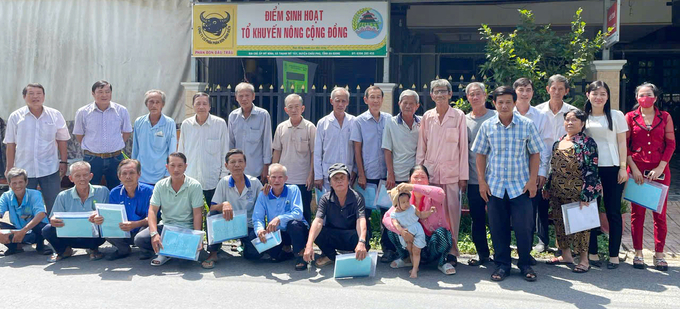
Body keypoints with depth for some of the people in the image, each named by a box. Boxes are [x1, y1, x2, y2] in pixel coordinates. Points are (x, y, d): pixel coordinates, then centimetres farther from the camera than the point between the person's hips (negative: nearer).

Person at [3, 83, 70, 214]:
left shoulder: (55, 115, 1)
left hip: (50, 169, 0)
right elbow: (10, 144, 4)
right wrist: (9, 168, 4)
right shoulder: (15, 117, 1)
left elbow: (62, 140, 7)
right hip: (24, 170, 0)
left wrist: (63, 162, 2)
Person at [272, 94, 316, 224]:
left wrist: (311, 175, -8)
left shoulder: (310, 128, -4)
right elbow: (277, 152, 11)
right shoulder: (281, 128, 5)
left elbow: (314, 153, -3)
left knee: (304, 213, 5)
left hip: (303, 180, -3)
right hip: (283, 179, 3)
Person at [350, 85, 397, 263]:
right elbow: (357, 150, 1)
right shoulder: (359, 121, 1)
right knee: (364, 213, 4)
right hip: (367, 175, -1)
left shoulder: (389, 120, 6)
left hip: (386, 174, 1)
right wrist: (361, 175, -4)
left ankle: (388, 248, 13)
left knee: (387, 211, 4)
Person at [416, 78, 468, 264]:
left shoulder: (459, 116, 1)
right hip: (430, 172, 2)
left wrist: (463, 176, -2)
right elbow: (421, 147, 11)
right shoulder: (427, 117, 8)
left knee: (452, 211, -4)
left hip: (451, 172, -2)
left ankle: (452, 251, 8)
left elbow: (463, 147, 1)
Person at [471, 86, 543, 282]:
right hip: (495, 185, 1)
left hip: (520, 185, -1)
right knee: (498, 227, 7)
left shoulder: (527, 125, 0)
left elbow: (535, 153, 4)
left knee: (523, 225, 0)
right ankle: (502, 264, 20)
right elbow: (481, 154, 7)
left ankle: (525, 264, 18)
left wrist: (532, 180, -3)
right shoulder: (487, 126, 3)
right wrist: (482, 181, 1)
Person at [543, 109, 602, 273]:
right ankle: (565, 255, 27)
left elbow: (591, 170, -13)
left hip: (577, 193, -7)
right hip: (558, 192, 7)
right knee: (560, 222, 12)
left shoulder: (587, 143, -8)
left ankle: (584, 260, 13)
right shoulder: (558, 143, 12)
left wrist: (586, 195, -18)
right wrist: (547, 187, 18)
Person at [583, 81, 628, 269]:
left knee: (613, 212, 2)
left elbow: (622, 143, 3)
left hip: (612, 169, -1)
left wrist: (623, 167, -4)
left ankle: (614, 255, 11)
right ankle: (592, 252, 15)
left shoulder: (616, 116, 4)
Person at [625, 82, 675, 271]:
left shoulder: (665, 117, 6)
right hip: (637, 170, 0)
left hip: (660, 170, 0)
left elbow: (671, 144, 2)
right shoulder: (630, 117, 4)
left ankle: (659, 254, 12)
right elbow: (625, 145, 1)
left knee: (660, 213, 2)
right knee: (637, 213, 4)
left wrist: (660, 168, -8)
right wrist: (634, 168, -8)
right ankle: (638, 253, 13)